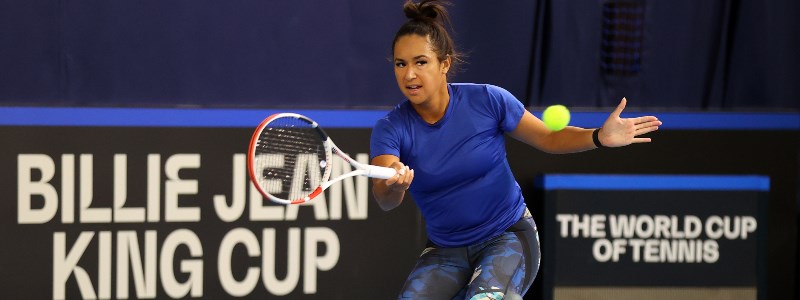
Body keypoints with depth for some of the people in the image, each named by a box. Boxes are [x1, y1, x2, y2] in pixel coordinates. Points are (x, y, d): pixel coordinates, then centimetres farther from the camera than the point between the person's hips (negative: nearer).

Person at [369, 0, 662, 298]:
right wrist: (394, 185, -52)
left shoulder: (487, 100, -13)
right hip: (446, 253, 3)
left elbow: (549, 138, 0)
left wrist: (600, 137, -18)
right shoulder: (390, 128, -12)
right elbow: (384, 199, -27)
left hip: (509, 238, -3)